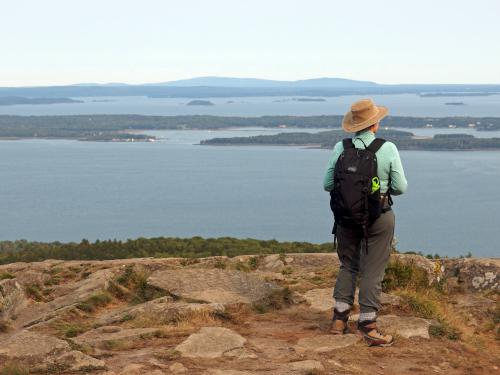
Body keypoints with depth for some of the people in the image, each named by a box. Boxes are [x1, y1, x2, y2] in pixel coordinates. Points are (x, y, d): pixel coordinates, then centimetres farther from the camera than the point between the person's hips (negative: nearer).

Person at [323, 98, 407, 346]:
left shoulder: (341, 148, -6)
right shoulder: (388, 149, -12)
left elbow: (328, 184, -2)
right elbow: (400, 187, -9)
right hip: (379, 216, -2)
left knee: (348, 266, 19)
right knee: (372, 271, 5)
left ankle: (339, 319, 18)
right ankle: (368, 327, 7)